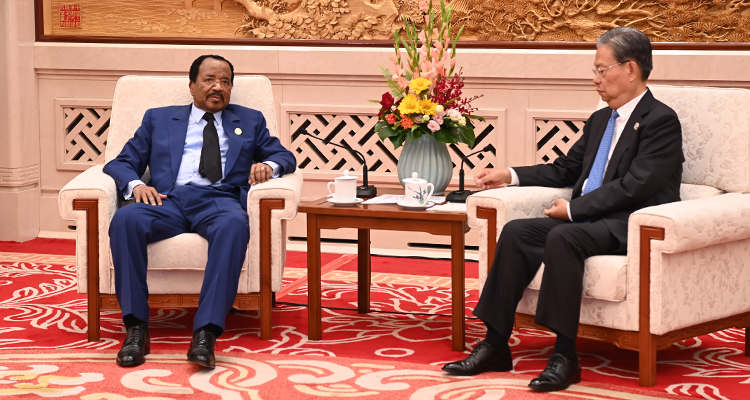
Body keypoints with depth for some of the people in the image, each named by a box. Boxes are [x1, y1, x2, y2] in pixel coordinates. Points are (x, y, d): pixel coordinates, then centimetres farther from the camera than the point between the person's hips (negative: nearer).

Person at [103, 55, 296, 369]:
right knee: (125, 220, -34)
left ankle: (205, 333, -47)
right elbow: (121, 163, 21)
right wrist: (136, 184, -3)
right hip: (168, 200, 1)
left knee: (234, 225, -39)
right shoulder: (158, 119, 26)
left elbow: (285, 156, 22)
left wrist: (269, 164, -3)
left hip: (220, 199, -1)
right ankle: (136, 328, -32)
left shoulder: (249, 121, 28)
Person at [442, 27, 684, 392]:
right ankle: (495, 345, -14)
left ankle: (565, 355, -31)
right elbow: (565, 170, 28)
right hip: (586, 220, 9)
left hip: (632, 226, -8)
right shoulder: (600, 120, 20)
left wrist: (573, 209, -16)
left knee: (561, 237, -34)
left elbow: (634, 186, -18)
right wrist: (510, 176, 16)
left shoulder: (660, 121, -8)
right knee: (516, 232, -13)